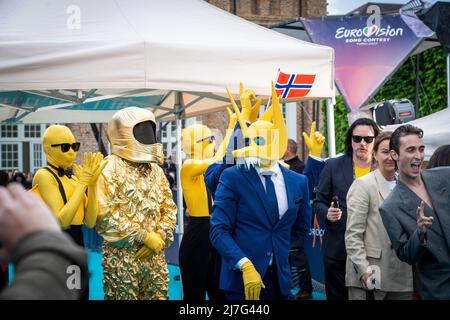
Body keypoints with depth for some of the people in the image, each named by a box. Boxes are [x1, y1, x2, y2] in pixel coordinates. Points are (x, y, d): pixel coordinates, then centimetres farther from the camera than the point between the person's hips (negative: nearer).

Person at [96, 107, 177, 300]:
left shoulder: (156, 169, 14)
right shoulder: (110, 169, -8)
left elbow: (169, 209, 15)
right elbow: (105, 215, -18)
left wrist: (160, 237, -5)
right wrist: (145, 236, -16)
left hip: (155, 255, 6)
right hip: (122, 256, -6)